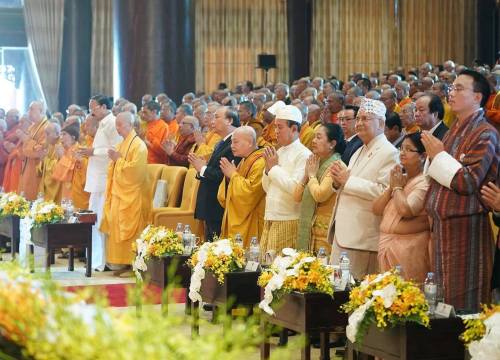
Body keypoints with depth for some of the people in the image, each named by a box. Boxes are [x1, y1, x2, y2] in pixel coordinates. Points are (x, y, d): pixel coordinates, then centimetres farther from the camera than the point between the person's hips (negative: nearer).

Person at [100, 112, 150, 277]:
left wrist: (118, 159, -15)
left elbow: (135, 170, -20)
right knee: (118, 230, 6)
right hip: (119, 195, 9)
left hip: (132, 197, -9)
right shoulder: (121, 145, 16)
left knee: (129, 231, -8)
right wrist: (114, 159, 4)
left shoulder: (139, 145, -11)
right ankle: (125, 263, 9)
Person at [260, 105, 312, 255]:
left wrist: (274, 168, -11)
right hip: (270, 220, 7)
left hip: (288, 221, -7)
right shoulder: (279, 152, 14)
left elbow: (296, 188, -21)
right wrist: (268, 168, 0)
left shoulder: (303, 155, -10)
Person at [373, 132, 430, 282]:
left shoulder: (425, 182, -10)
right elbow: (376, 209, 12)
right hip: (387, 246, 8)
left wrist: (398, 187, -7)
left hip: (409, 248, -8)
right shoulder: (399, 178, 16)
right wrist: (391, 187, -1)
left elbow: (406, 210, -24)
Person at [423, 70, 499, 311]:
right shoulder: (453, 132, 16)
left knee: (463, 302, -5)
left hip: (466, 227, -9)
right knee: (442, 298, 11)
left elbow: (468, 182, -20)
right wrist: (433, 154, 5)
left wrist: (439, 155, -11)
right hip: (442, 225, 9)